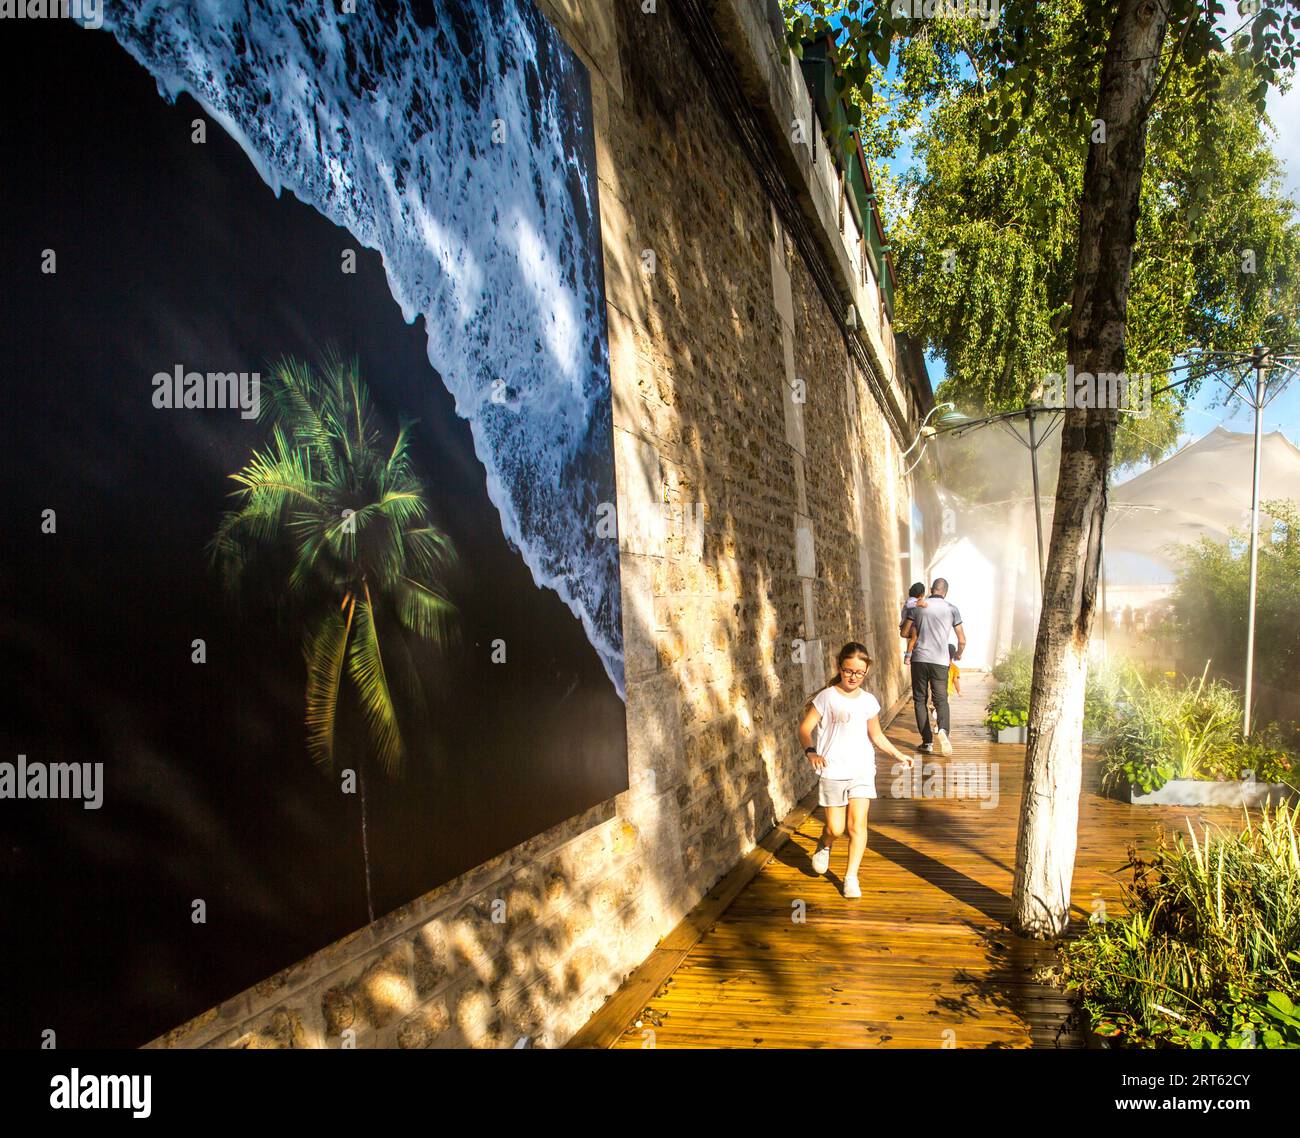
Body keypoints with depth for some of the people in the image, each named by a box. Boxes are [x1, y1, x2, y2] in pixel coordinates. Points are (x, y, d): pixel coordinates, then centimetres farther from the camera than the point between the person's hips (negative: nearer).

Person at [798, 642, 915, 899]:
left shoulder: (869, 701, 4)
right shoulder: (827, 697, -7)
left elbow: (876, 735, 19)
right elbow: (805, 728, -9)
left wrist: (898, 754, 20)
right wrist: (811, 751, -26)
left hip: (862, 771, 2)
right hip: (832, 772, -2)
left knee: (857, 824, -7)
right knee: (836, 828, 1)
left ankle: (851, 876, 8)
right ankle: (824, 846, 36)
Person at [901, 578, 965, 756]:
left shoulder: (918, 607, 3)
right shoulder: (951, 609, 2)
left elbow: (905, 632, 5)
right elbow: (962, 640, 3)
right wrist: (958, 654, 24)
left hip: (919, 659, 0)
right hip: (940, 661, 0)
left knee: (920, 700, 10)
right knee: (941, 700, 8)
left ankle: (927, 742, 6)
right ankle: (943, 730, -21)